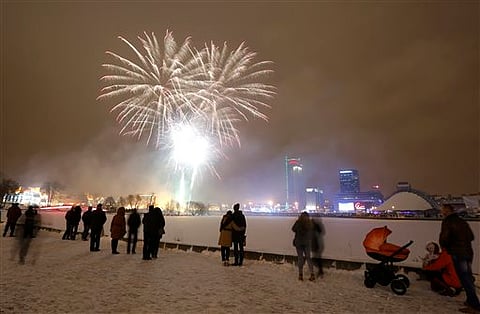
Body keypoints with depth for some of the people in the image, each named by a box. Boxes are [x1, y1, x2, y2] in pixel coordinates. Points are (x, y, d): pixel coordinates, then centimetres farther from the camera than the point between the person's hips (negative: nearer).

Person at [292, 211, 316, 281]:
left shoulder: (298, 222, -10)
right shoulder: (310, 223, -2)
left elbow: (293, 229, 3)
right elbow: (312, 233, 4)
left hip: (299, 242, -2)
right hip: (307, 242, 2)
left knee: (300, 258, 6)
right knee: (308, 257, 12)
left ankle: (300, 275, 11)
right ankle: (312, 274, 5)